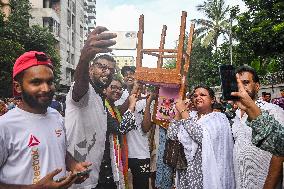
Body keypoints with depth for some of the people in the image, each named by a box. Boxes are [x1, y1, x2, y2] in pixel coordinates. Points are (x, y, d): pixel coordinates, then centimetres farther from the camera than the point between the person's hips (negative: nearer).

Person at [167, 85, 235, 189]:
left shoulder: (219, 118, -7)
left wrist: (183, 111, -17)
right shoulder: (190, 115, 8)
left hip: (205, 173, -5)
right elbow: (171, 135, 0)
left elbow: (201, 137, -24)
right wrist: (179, 112, -5)